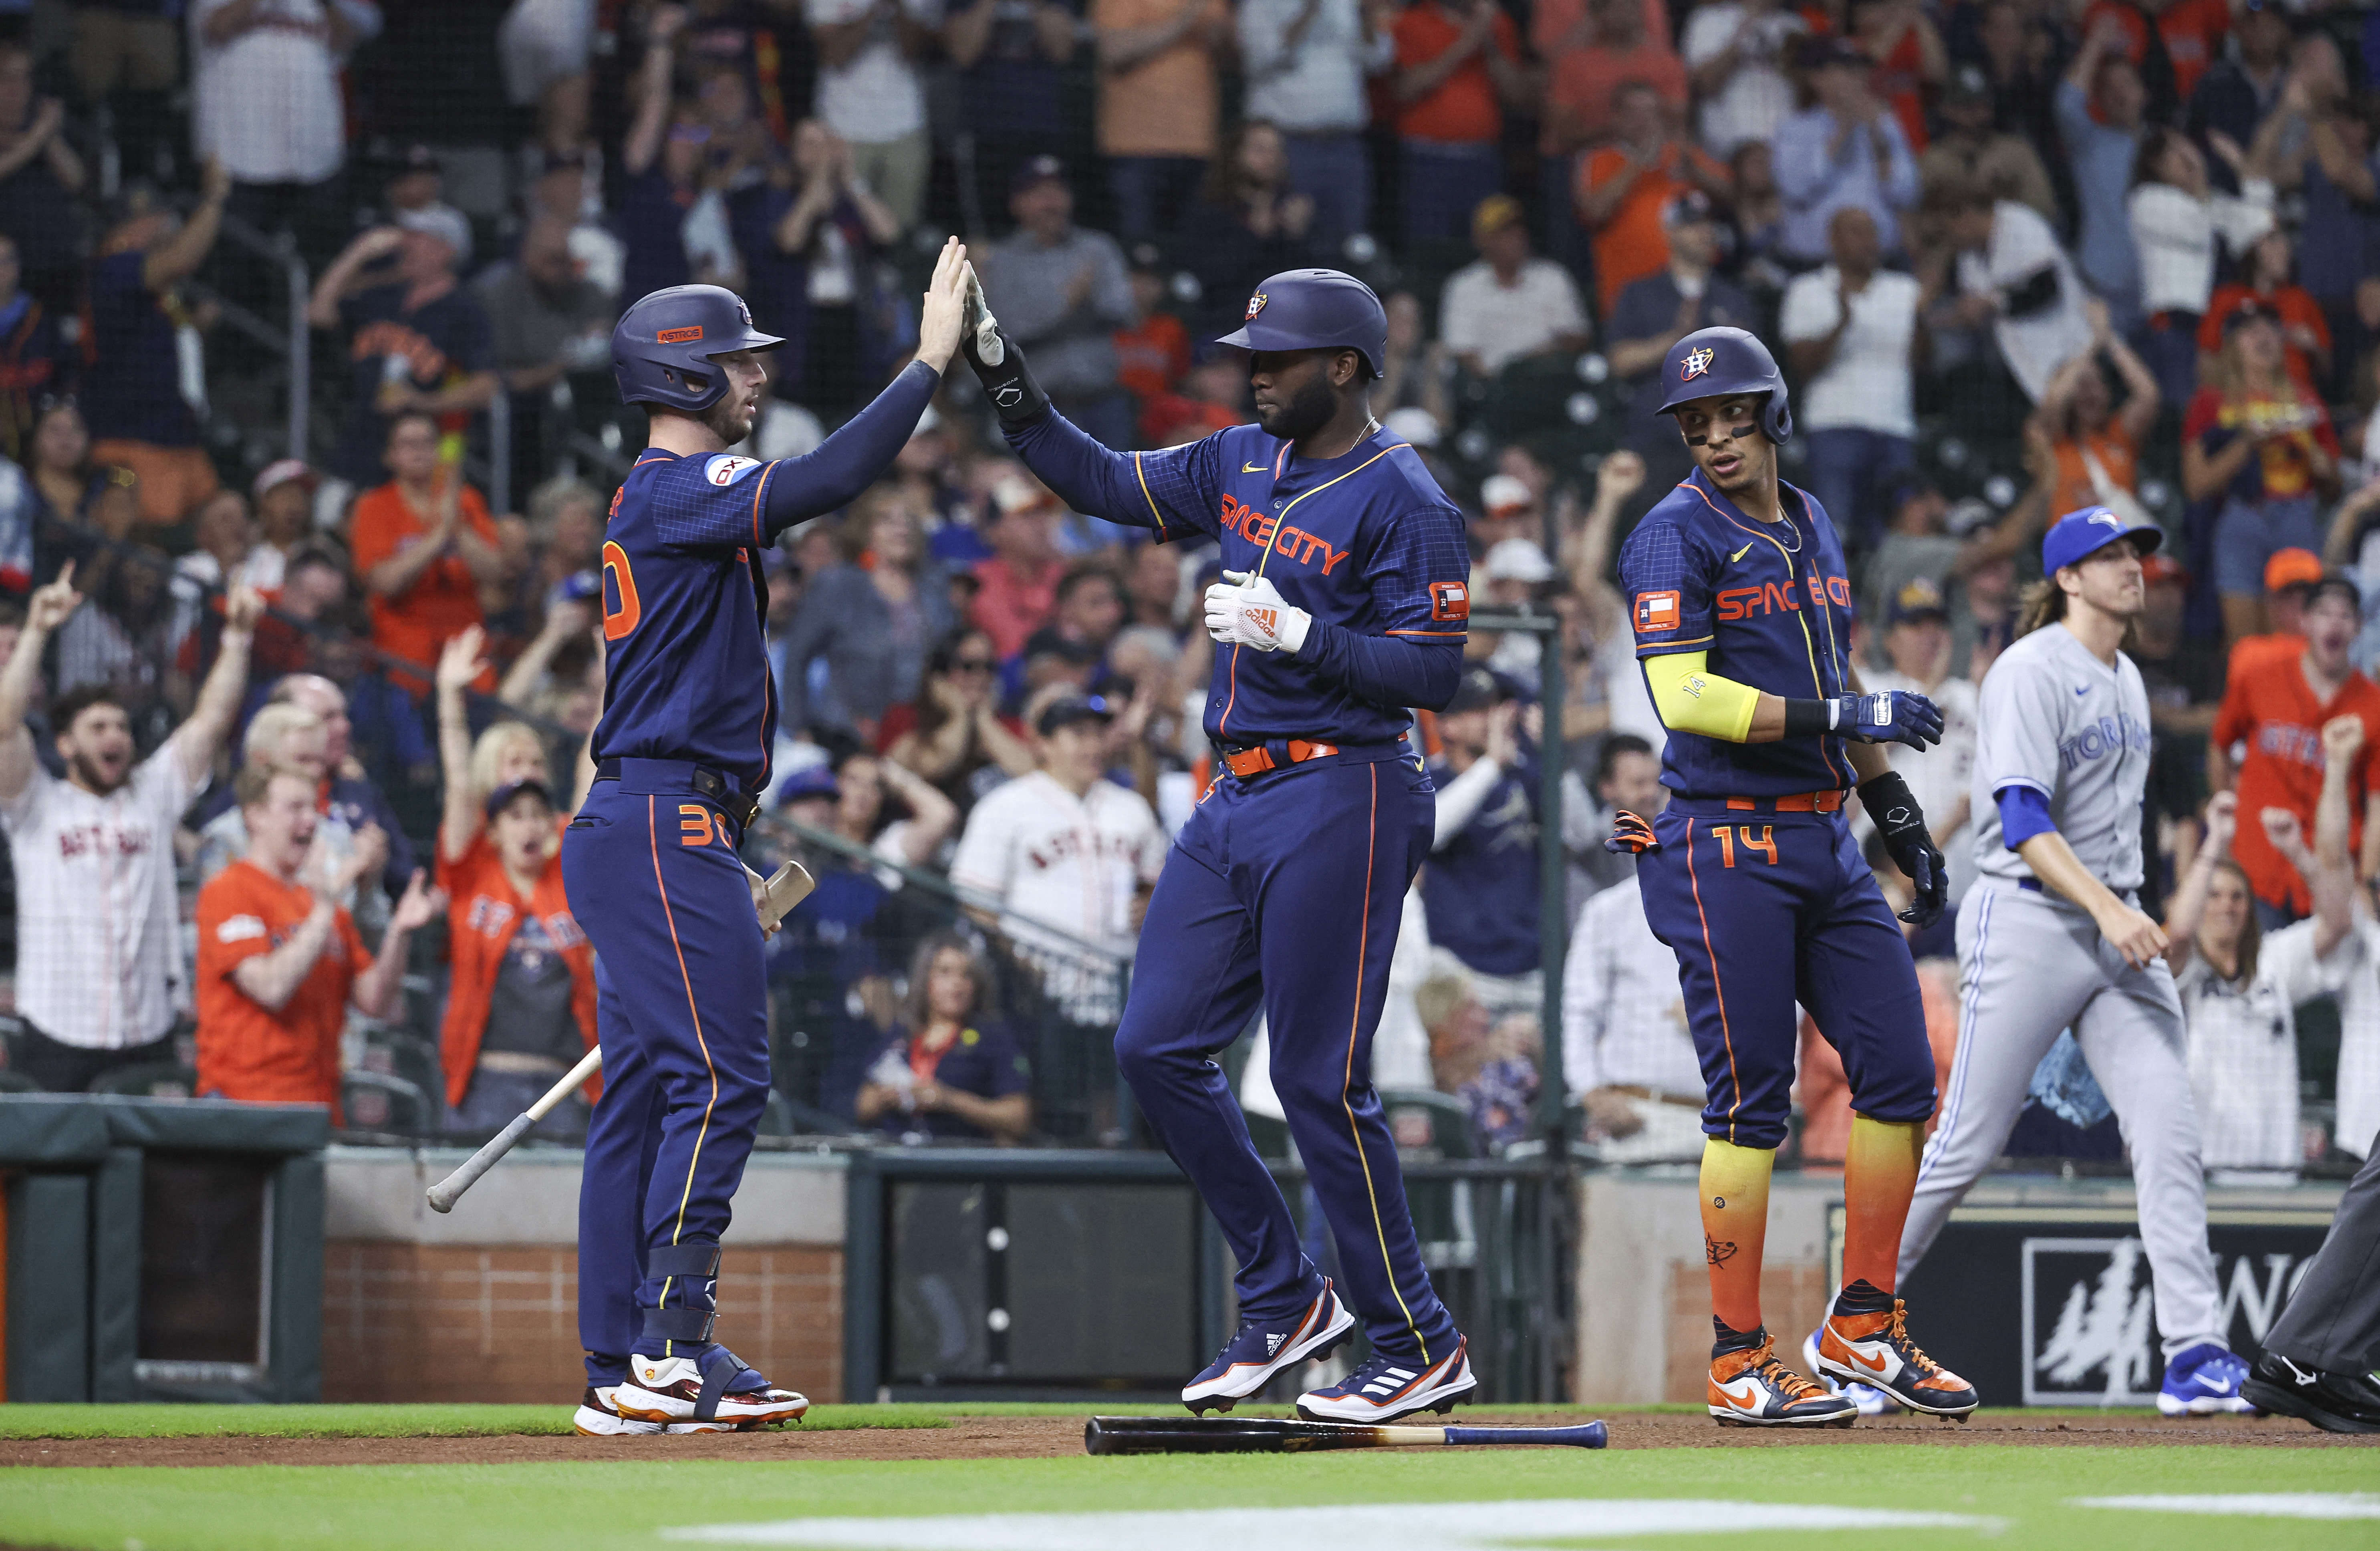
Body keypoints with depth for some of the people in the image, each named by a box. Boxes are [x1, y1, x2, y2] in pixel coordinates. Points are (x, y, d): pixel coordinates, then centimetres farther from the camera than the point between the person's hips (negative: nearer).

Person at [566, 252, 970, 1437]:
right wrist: (930, 362, -23)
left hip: (628, 836, 11)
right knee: (719, 1077, -12)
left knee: (645, 1091, 9)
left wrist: (726, 870, 21)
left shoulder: (659, 501, 22)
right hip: (665, 834, -11)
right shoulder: (676, 489, -10)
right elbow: (822, 483, -27)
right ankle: (672, 1350, -15)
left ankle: (621, 1374, 9)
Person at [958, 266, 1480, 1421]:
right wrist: (1011, 392, 3)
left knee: (1319, 1079, -8)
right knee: (1157, 1047, 5)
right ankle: (1285, 1303, 17)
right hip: (1236, 802, 9)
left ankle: (1421, 1350, 2)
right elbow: (1107, 485, 17)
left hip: (1339, 802, -9)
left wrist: (1299, 632, -23)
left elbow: (1432, 676, -15)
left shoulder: (1403, 502, -11)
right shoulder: (1243, 463, 13)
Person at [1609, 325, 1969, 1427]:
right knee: (1750, 1100, -6)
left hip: (1824, 846, 7)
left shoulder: (1812, 530, 16)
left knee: (1900, 1074, 5)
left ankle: (1864, 1326, 15)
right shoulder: (1676, 538, -8)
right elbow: (1683, 697, -19)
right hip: (1727, 850, -7)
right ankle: (1740, 1365, -1)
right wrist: (1845, 716, -22)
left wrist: (1899, 817, 23)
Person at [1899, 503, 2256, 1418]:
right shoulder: (2031, 673, -10)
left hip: (2117, 927, 7)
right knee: (1968, 1145, -4)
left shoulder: (2126, 682, 17)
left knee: (2170, 1138, -7)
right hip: (2028, 921, -7)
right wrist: (2107, 909, -31)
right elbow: (2021, 820, -20)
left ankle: (2196, 1357, -11)